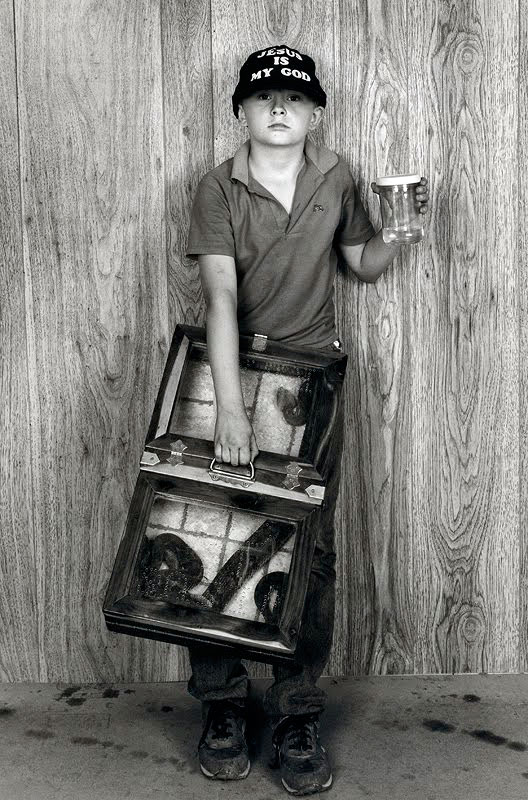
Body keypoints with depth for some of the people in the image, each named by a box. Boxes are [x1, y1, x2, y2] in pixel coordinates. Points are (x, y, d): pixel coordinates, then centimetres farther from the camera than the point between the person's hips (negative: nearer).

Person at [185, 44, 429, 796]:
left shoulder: (336, 177, 3)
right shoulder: (218, 188, -6)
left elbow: (365, 265, 15)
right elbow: (221, 295, -19)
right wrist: (229, 407, -29)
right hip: (233, 372, -1)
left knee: (311, 552, 1)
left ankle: (297, 715, 12)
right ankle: (221, 705, 17)